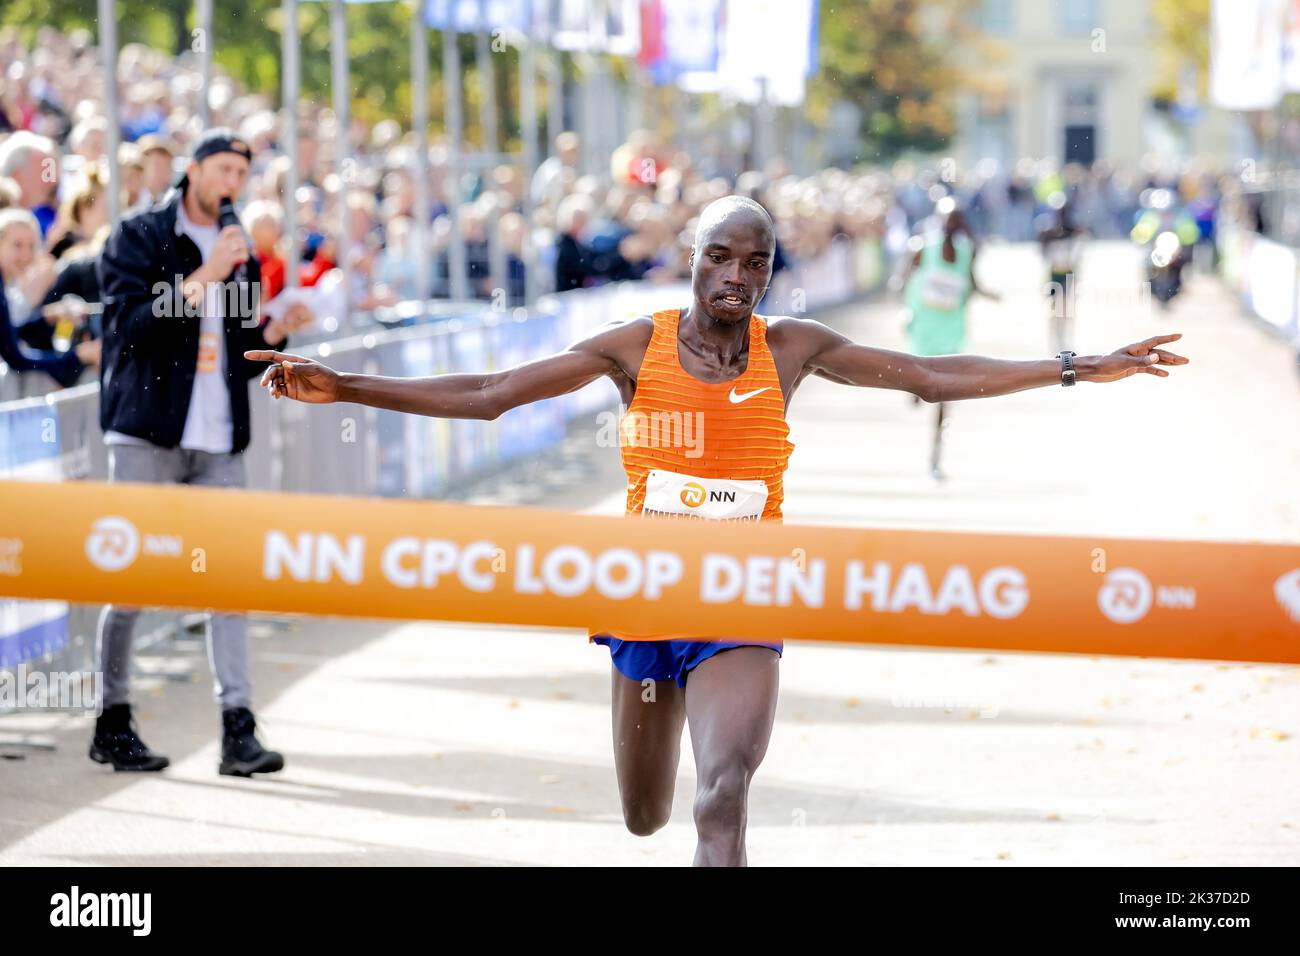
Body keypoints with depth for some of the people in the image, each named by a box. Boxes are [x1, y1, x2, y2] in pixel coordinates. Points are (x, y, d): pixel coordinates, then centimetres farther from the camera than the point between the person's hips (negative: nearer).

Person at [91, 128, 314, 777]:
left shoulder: (240, 254, 17)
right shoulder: (138, 237, 1)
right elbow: (131, 326, -13)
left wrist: (278, 329, -1)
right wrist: (204, 278, -18)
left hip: (219, 442, 5)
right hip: (146, 432, -5)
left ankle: (237, 729, -4)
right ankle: (112, 725, 10)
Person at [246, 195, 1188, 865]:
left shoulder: (791, 349, -5)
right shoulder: (636, 346, -8)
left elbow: (933, 375, -1)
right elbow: (486, 395, -10)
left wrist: (1083, 368, -4)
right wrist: (342, 388, -19)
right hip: (645, 603, 1)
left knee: (723, 798, -23)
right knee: (644, 817, 17)